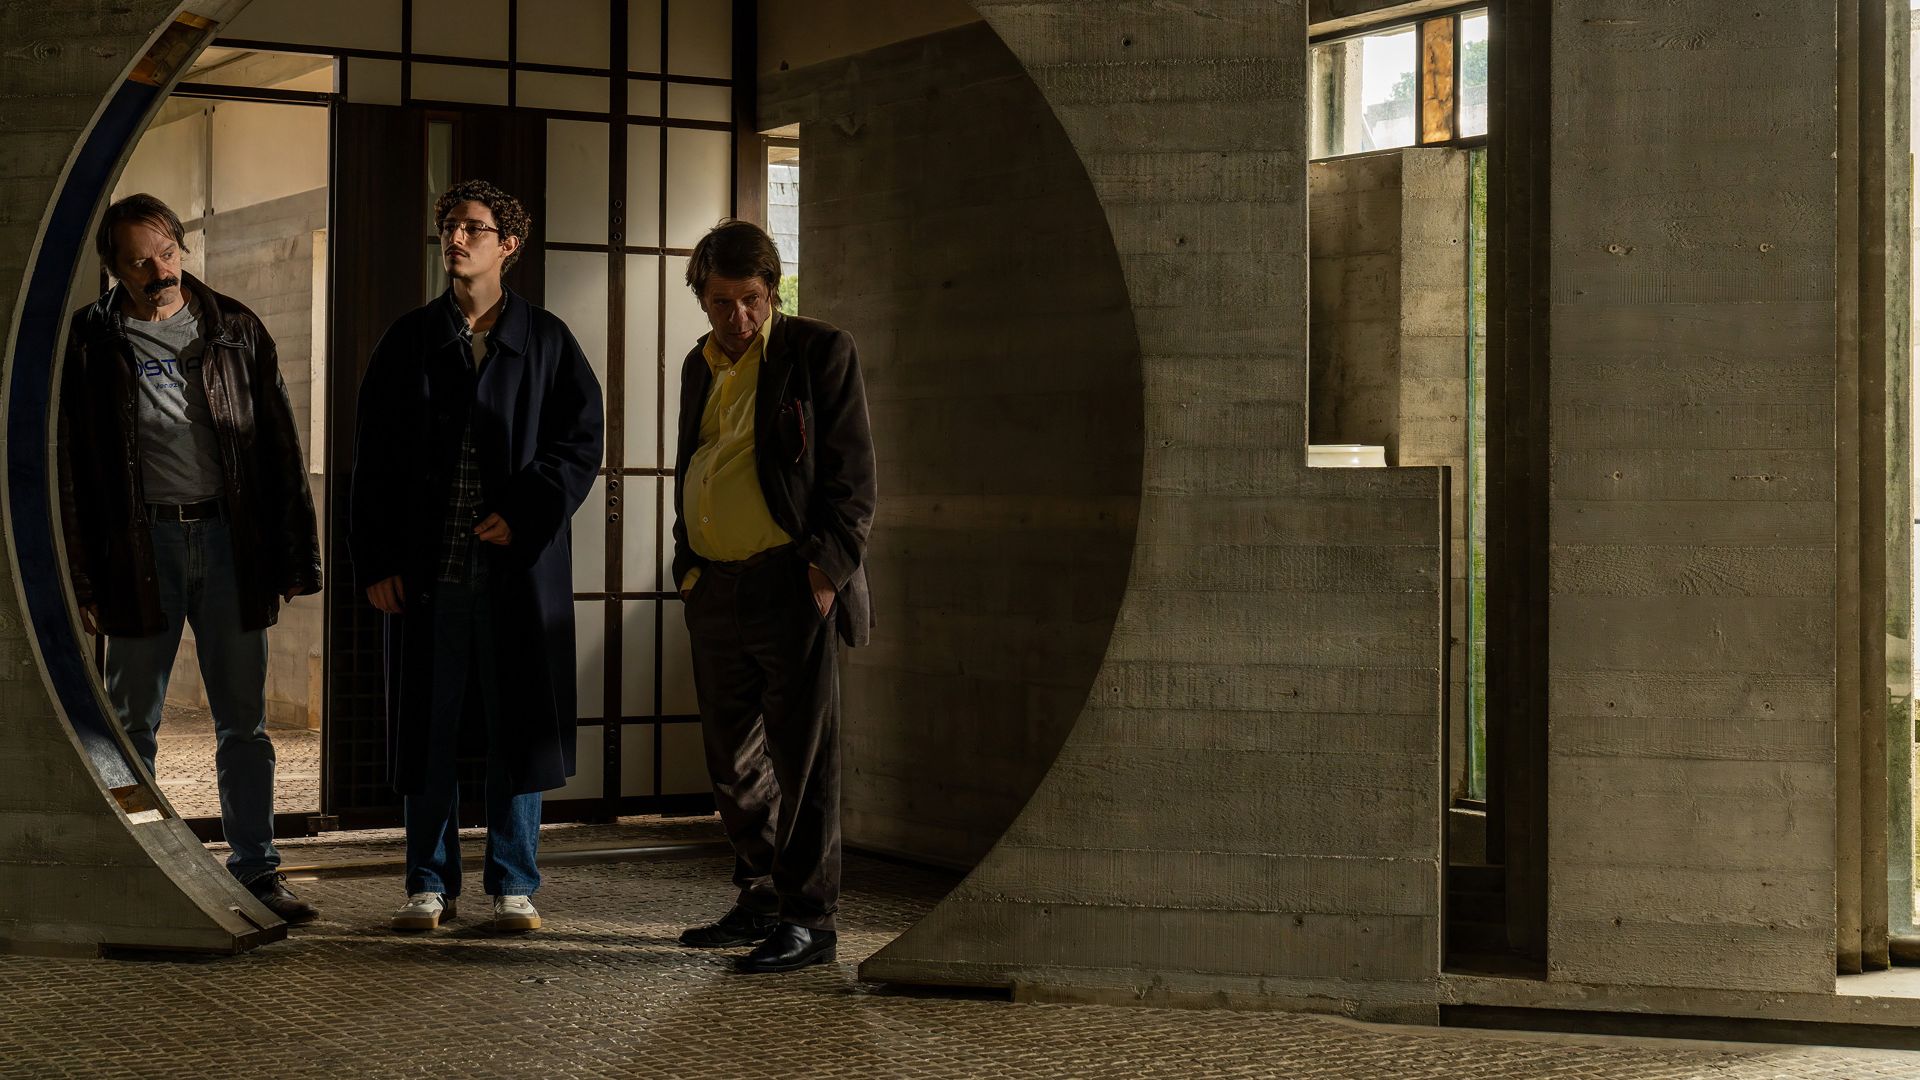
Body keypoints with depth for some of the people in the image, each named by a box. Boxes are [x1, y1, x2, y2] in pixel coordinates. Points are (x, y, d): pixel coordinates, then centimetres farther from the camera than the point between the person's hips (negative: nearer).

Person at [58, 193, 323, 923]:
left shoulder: (235, 329, 7)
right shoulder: (91, 342, 1)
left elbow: (279, 446, 8)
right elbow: (68, 466, 2)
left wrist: (292, 556, 4)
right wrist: (80, 578, -4)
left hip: (229, 539, 2)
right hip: (140, 545, -1)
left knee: (244, 722, 6)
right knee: (133, 724, 6)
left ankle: (255, 869, 14)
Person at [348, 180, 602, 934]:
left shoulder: (547, 342, 5)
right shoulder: (409, 341, 8)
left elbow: (580, 443, 1)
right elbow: (374, 457, 6)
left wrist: (527, 514, -13)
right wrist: (375, 561, -1)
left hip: (518, 567, -1)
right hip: (427, 569, 1)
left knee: (519, 726, 3)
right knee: (428, 729, 5)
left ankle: (513, 885, 13)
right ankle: (430, 885, 15)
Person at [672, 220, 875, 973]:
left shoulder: (820, 353, -3)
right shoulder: (701, 366, 16)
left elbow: (852, 474, -6)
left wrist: (826, 568, -14)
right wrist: (687, 564, 14)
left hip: (791, 585, -7)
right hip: (713, 590, 7)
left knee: (801, 756, -4)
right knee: (733, 759, 13)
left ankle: (808, 920, 2)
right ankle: (760, 903, 25)